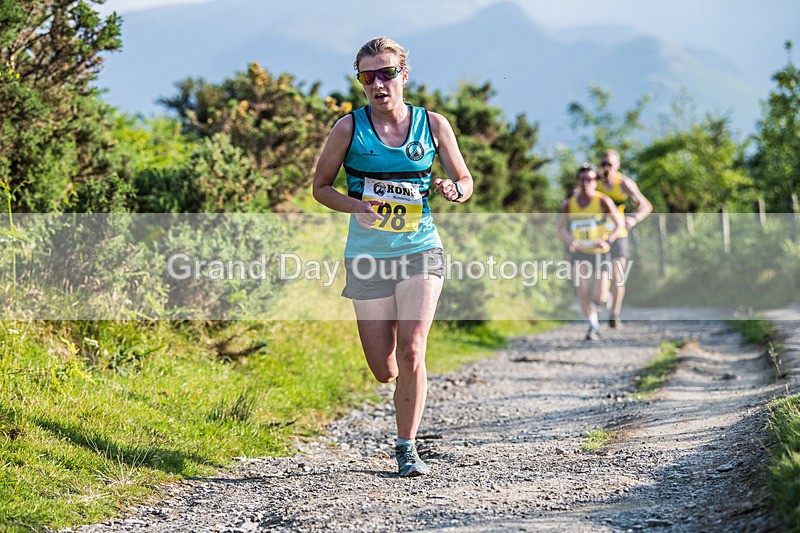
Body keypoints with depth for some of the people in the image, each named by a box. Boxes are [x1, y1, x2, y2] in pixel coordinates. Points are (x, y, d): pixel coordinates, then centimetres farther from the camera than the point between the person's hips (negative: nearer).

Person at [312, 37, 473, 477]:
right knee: (385, 371, 1)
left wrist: (453, 189, -13)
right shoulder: (349, 127, -3)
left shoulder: (433, 124, 1)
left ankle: (406, 446, 0)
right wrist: (355, 207, -14)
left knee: (411, 352, -17)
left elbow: (466, 182, 11)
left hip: (420, 250, 0)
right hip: (368, 255, 0)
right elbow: (320, 186, 5)